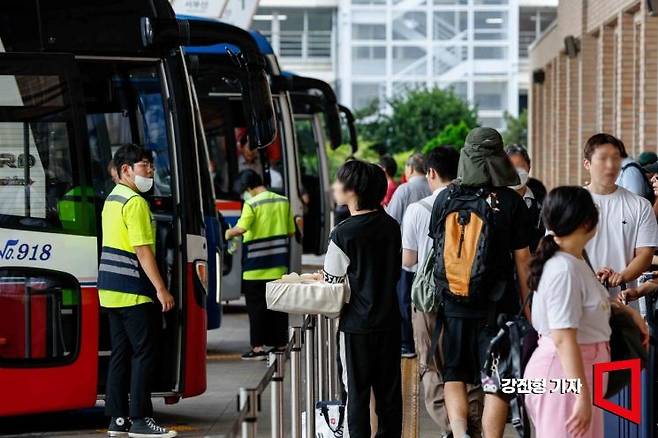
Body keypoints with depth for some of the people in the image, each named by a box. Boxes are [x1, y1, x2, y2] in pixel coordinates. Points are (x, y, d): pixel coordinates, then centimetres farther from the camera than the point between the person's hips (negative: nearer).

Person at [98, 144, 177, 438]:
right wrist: (161, 289, -18)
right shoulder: (135, 202, -13)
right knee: (143, 353, -6)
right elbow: (142, 250, -19)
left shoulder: (112, 200, 17)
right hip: (131, 292, -10)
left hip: (110, 290, 10)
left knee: (121, 353, 10)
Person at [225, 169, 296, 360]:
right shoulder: (283, 201, 6)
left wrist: (228, 233, -5)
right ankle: (281, 344, 16)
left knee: (257, 307, 0)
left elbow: (241, 228, -23)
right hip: (279, 267, 5)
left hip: (256, 268, -5)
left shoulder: (252, 204, -12)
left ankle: (258, 347, -1)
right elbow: (291, 232, 11)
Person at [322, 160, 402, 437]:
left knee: (356, 392, 3)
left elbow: (332, 282, -9)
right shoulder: (391, 227, 2)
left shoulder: (343, 233, -15)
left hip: (356, 325, -5)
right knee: (389, 390, 11)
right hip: (389, 321, 5)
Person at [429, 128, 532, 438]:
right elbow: (522, 259, -4)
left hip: (453, 304, 2)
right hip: (498, 307, -2)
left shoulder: (445, 198, 0)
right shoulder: (511, 202, -6)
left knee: (454, 376, 11)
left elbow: (437, 249, 9)